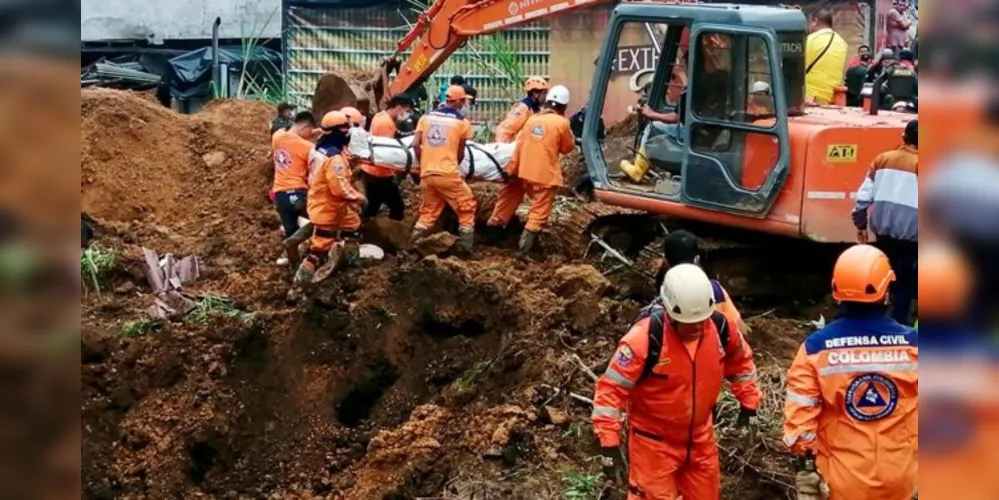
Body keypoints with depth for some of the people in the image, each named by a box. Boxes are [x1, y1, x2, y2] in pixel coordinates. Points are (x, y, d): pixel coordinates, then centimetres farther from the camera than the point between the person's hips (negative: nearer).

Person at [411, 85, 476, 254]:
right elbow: (460, 154, 5)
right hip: (447, 174, -5)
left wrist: (424, 164, 15)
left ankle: (412, 246, 13)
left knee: (429, 211, 19)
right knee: (466, 208, 11)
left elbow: (415, 144, 2)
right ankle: (465, 247, 8)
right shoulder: (462, 122, -1)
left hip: (427, 174, 5)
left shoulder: (426, 117, 9)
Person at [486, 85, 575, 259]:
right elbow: (568, 147, 5)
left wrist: (512, 169, 11)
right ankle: (523, 251, -5)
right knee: (538, 214, 0)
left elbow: (519, 146, 7)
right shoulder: (561, 123, -8)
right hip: (545, 175, -5)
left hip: (525, 172, 5)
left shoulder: (532, 119, 7)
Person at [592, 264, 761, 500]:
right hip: (654, 441, -5)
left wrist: (748, 401, 11)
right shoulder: (645, 338, -30)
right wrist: (609, 443, -27)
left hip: (699, 438, 6)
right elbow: (611, 389, -25)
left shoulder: (719, 327, -13)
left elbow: (740, 360, 11)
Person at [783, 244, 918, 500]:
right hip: (898, 478, 1)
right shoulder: (912, 344, -13)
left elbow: (799, 415, -13)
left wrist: (806, 454, 6)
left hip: (843, 478, -1)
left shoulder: (816, 347, -16)